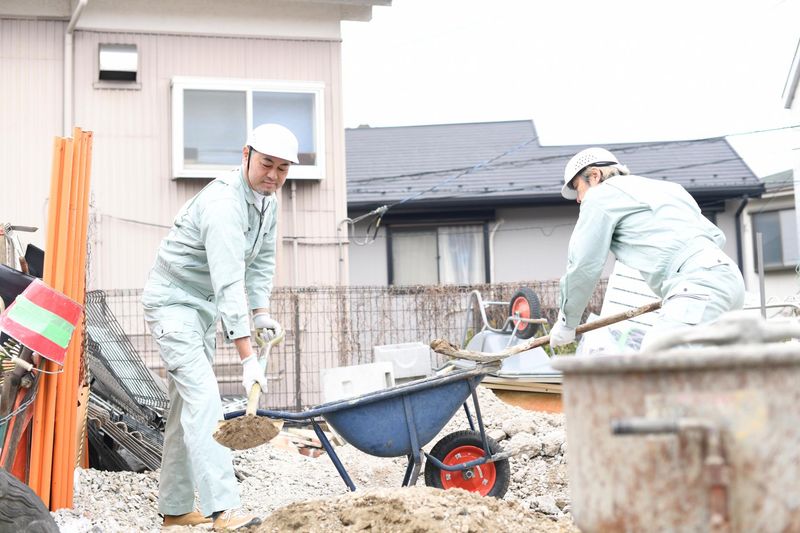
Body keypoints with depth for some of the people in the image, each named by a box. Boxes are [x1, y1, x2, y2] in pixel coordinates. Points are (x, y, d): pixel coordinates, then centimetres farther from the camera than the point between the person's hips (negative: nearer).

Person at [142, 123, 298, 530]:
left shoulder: (267, 201, 3)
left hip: (203, 307, 10)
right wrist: (248, 358, -37)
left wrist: (262, 311, 4)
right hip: (173, 302, -10)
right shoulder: (223, 204, -28)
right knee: (203, 397, -20)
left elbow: (262, 259, 16)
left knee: (186, 404, 12)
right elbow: (229, 284, -34)